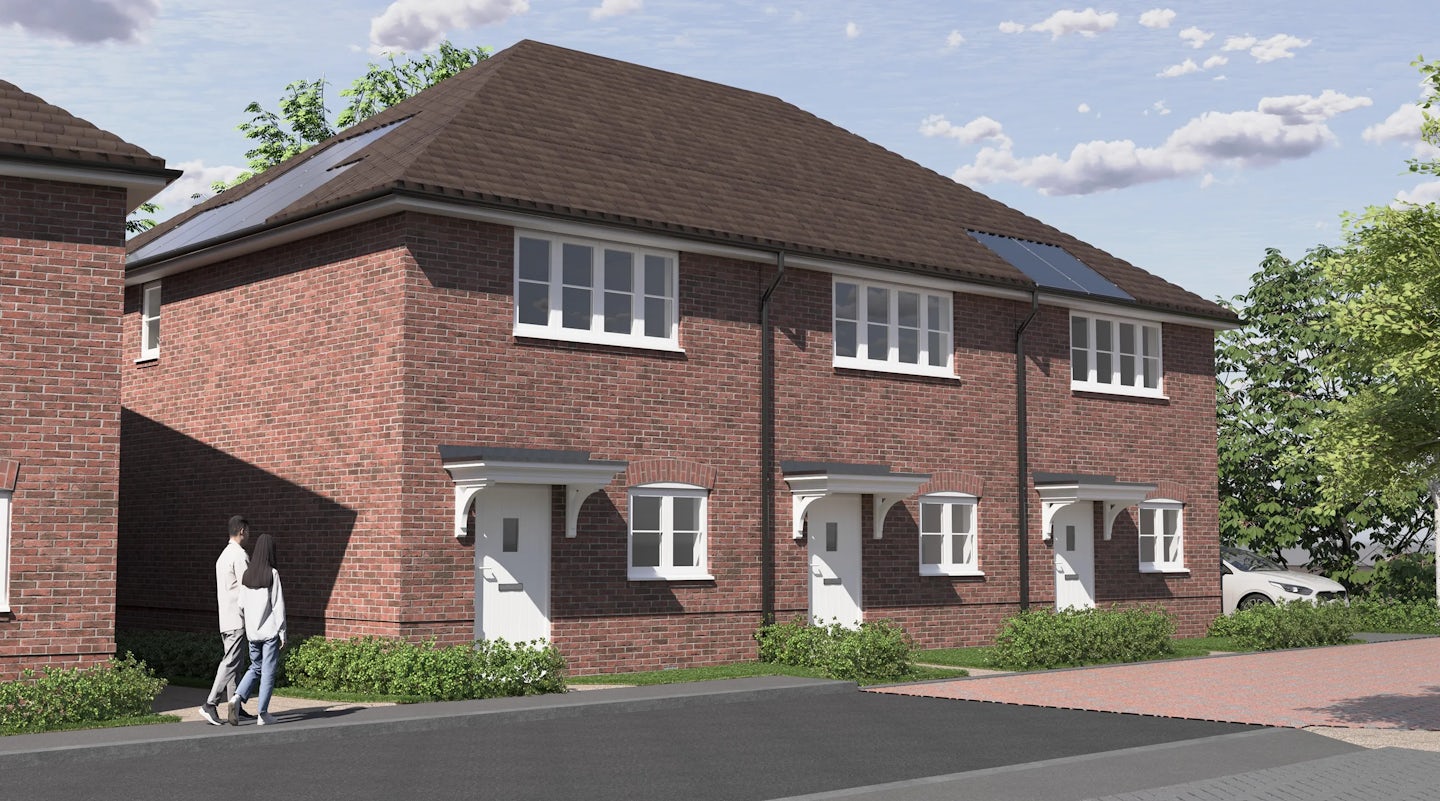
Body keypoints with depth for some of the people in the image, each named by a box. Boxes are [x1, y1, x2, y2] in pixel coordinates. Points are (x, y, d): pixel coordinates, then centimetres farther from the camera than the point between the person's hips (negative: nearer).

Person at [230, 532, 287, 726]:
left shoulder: (246, 575, 1)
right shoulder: (272, 574, -12)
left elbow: (241, 604, 5)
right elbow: (278, 606, -10)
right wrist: (282, 632, -4)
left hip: (252, 631, 5)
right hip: (270, 630, -5)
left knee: (255, 668, 19)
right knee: (268, 671, 4)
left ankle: (237, 697, -3)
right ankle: (263, 714, 6)